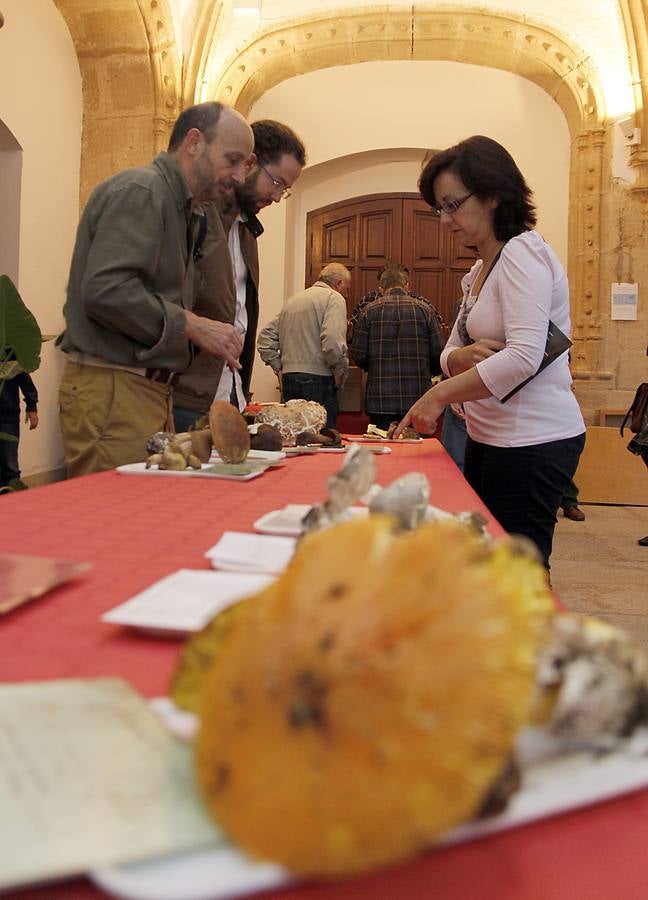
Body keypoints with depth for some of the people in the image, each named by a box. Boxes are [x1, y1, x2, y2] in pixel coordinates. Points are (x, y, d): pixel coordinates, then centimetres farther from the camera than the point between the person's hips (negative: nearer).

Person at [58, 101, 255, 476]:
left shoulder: (183, 210, 22)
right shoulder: (140, 190, -9)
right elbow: (104, 290, -21)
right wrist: (191, 325, -15)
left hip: (150, 390, 10)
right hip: (112, 389, -10)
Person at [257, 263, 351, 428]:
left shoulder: (292, 300, 20)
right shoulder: (334, 298, -4)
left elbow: (265, 338, 20)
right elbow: (333, 342, -18)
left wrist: (279, 368, 18)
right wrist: (341, 373, -5)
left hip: (288, 379, 8)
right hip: (317, 380, -8)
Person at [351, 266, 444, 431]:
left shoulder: (369, 310, 1)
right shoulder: (424, 309, 2)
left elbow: (358, 355, -2)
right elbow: (439, 353, 0)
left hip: (380, 401, 0)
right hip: (417, 399, 0)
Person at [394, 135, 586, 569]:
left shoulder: (523, 254, -12)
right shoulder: (480, 272, 16)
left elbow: (523, 357, -25)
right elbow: (450, 354, 15)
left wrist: (440, 395, -20)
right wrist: (465, 356, -9)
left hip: (532, 441, -9)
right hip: (490, 439, 9)